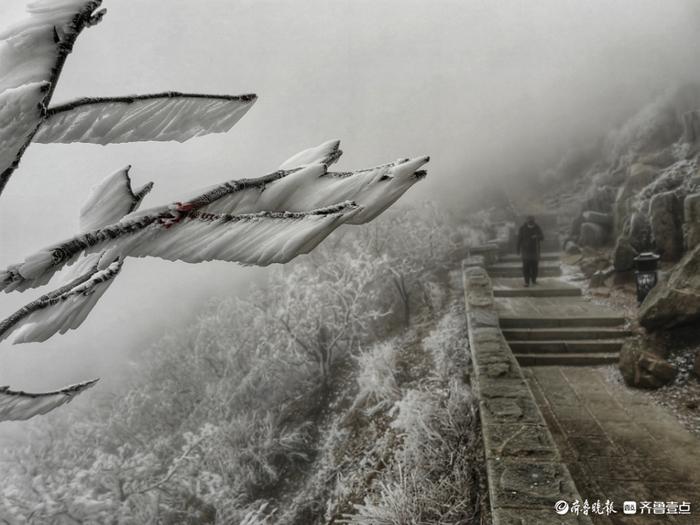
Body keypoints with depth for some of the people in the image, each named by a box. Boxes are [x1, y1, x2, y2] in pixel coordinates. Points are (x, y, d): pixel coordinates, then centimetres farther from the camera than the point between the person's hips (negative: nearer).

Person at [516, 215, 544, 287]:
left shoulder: (537, 228, -1)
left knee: (534, 265, 7)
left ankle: (534, 279, 24)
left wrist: (537, 237, -22)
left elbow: (542, 238, 0)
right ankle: (527, 281, -8)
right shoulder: (523, 228, -4)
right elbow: (519, 239, 1)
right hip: (525, 250, -2)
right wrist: (518, 249, 1)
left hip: (534, 250, 2)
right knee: (526, 266, -9)